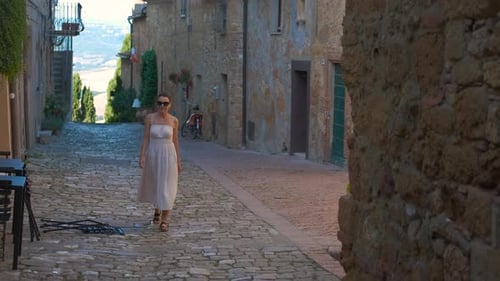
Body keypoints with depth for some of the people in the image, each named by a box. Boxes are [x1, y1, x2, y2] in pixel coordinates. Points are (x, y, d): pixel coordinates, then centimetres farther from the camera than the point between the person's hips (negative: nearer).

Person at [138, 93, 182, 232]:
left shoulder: (174, 120, -2)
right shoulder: (149, 118, -4)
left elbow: (175, 141, 5)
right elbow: (145, 138, -3)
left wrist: (178, 161, 6)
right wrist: (142, 156, -13)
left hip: (168, 155, -1)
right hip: (153, 154, 1)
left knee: (166, 187, -4)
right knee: (154, 184, 15)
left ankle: (164, 220, 0)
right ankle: (157, 209, 41)